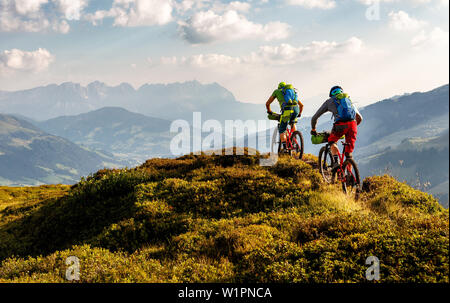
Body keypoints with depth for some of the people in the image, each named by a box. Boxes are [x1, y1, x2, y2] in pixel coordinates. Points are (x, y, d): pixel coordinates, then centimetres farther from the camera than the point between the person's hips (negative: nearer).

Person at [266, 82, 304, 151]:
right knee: (292, 123, 35)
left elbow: (267, 103, 30)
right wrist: (299, 114, 56)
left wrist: (269, 111, 49)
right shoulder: (293, 91, 37)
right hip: (296, 109, 4)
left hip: (286, 111, -4)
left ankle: (284, 147, -5)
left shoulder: (276, 91, 28)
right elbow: (301, 105, 39)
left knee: (282, 131, 9)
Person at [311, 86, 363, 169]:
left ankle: (336, 161, 2)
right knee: (349, 150, 15)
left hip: (340, 125, -3)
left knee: (332, 141, 24)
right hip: (352, 124, 3)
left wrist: (313, 130, 44)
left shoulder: (329, 101, 26)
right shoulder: (349, 100, 33)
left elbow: (314, 118, 28)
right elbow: (360, 118, 38)